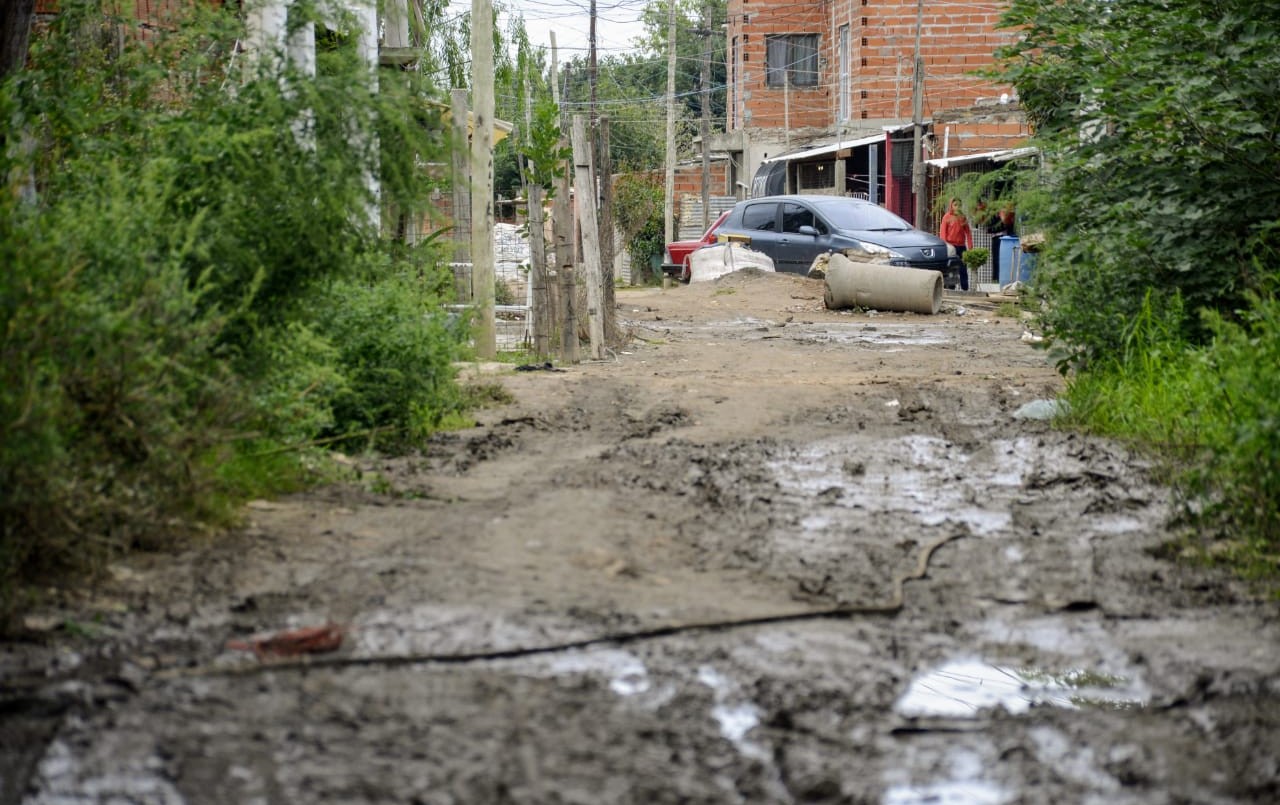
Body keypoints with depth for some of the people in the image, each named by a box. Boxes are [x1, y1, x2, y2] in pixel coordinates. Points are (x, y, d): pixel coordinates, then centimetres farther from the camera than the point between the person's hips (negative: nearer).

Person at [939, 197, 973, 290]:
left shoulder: (963, 218, 11)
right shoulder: (947, 217, 1)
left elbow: (968, 232, 9)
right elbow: (942, 233, -3)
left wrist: (970, 247, 1)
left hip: (961, 246, 3)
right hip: (951, 246, -3)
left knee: (963, 269, 3)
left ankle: (965, 289, 4)